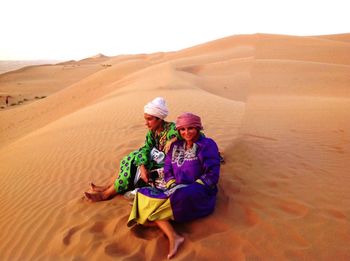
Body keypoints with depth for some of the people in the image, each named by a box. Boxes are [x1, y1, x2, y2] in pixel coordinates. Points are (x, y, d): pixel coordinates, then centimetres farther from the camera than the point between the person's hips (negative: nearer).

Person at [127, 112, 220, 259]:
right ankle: (173, 237, -34)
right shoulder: (176, 146, 15)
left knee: (182, 195, -42)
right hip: (178, 189, 6)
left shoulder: (207, 145, -3)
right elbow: (167, 170, 14)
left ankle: (156, 219, -18)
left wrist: (191, 188, -17)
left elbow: (212, 175, -10)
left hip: (200, 192, -6)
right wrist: (173, 186, -6)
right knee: (146, 197, -20)